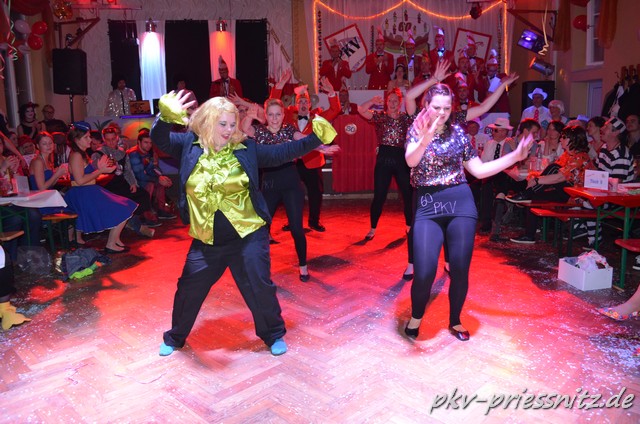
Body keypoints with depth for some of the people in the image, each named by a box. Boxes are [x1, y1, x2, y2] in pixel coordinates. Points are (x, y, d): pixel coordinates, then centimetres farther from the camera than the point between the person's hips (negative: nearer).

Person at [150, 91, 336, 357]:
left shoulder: (246, 148, -2)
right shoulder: (189, 145, -1)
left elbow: (282, 153, -2)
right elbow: (159, 138, -11)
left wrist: (316, 138, -10)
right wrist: (166, 115, -33)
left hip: (248, 236, -1)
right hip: (206, 241, 2)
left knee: (259, 288, 6)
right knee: (188, 290, 14)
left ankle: (274, 335, 30)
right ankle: (174, 338, 39)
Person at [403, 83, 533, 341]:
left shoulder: (458, 133, 10)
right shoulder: (417, 130, 3)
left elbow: (479, 170, 12)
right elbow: (410, 161, -18)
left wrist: (515, 156, 7)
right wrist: (425, 140, -37)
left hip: (460, 202, 3)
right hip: (427, 205, -2)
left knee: (460, 269, 4)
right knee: (424, 271, -12)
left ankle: (455, 320, 27)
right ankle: (416, 317, 17)